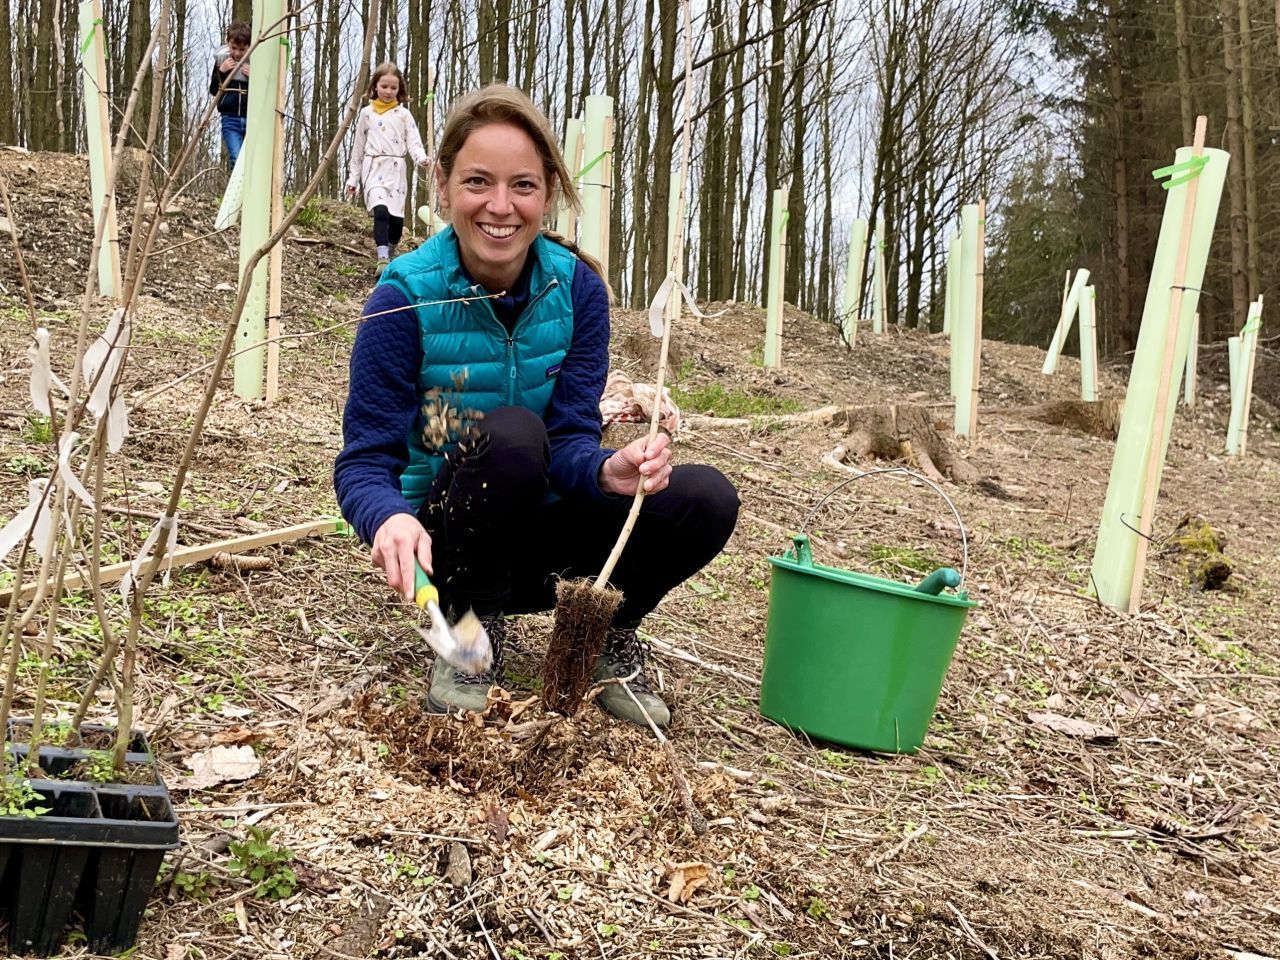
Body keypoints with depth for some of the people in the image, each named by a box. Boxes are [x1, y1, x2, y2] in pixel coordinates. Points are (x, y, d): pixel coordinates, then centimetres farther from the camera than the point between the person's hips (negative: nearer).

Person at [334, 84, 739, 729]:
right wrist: (389, 518, -44)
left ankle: (610, 630, 6)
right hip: (445, 544, -3)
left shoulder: (577, 287, -10)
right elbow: (364, 462, -20)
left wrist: (609, 471, -38)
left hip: (537, 529, 3)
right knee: (509, 433, -35)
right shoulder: (405, 299, -19)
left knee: (704, 500, -21)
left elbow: (572, 440, -13)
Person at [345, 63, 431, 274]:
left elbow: (413, 142, 1)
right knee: (380, 210, -23)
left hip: (396, 169, 2)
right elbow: (358, 148, 14)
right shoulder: (367, 113, 9)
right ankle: (382, 259, -29)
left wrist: (421, 158, -22)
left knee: (396, 217, 3)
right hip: (374, 168, -2)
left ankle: (392, 254, 29)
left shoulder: (403, 114, 9)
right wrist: (353, 178, 14)